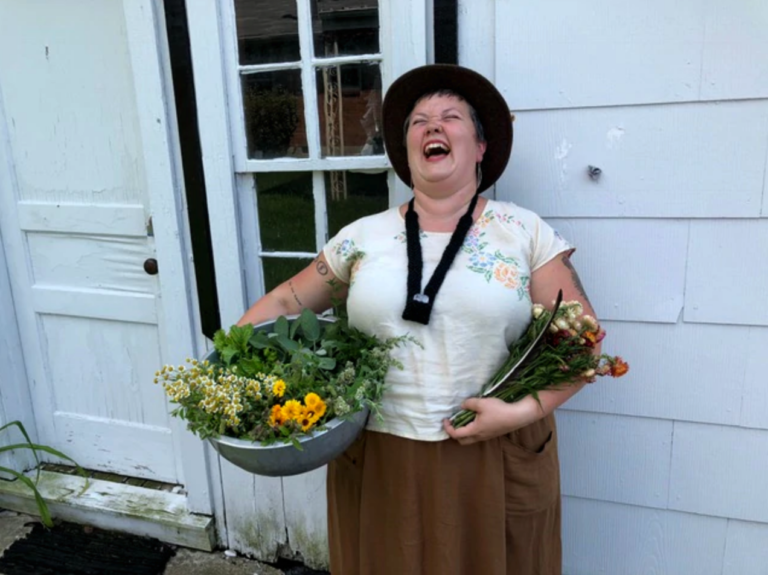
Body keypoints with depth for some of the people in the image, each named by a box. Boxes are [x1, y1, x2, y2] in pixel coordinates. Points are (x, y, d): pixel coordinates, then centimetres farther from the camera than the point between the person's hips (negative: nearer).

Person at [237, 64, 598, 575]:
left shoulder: (525, 232, -2)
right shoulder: (362, 237, 2)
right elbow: (287, 300, 11)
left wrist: (525, 411, -16)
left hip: (498, 461, -1)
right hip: (377, 461, 2)